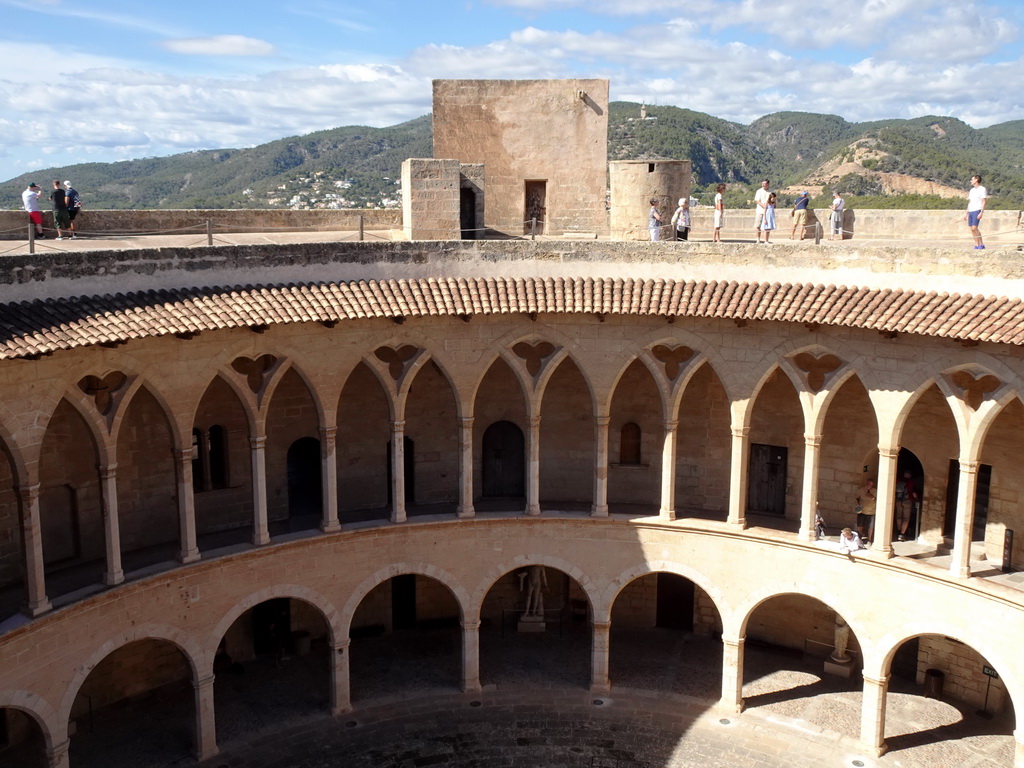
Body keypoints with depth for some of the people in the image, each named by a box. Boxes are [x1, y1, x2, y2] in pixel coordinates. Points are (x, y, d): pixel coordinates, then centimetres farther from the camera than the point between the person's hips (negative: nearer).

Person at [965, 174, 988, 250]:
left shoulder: (982, 189, -3)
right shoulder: (972, 190, 20)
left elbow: (984, 202, -10)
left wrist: (981, 213, -19)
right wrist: (967, 214, 18)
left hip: (977, 211, -8)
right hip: (970, 211, 8)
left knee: (974, 228, -16)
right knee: (971, 229, 2)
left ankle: (981, 245, -10)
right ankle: (977, 245, 6)